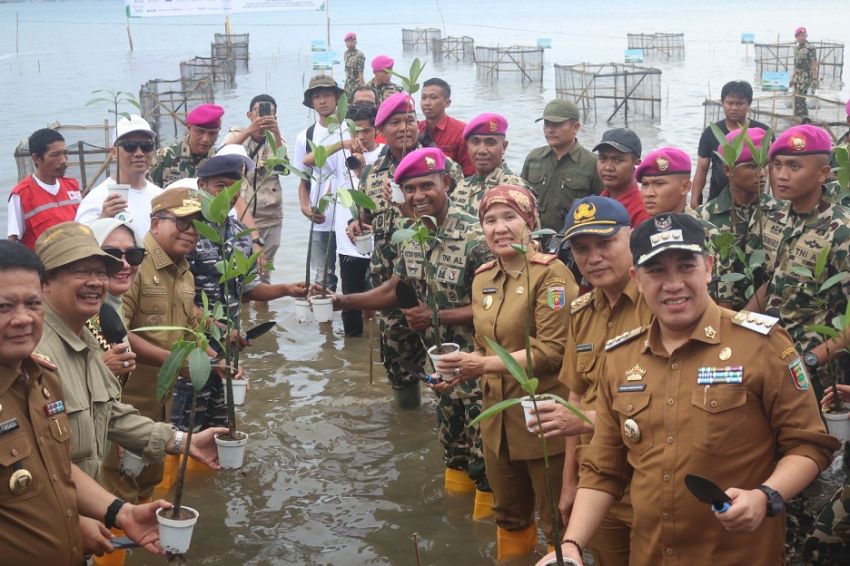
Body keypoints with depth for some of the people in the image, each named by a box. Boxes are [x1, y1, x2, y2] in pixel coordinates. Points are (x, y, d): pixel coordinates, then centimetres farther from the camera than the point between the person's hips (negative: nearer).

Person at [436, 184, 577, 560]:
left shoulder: (551, 274, -15)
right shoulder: (482, 279, 9)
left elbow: (553, 350, -21)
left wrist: (485, 365, -23)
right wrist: (465, 368, -1)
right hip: (498, 417, 7)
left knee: (557, 520, 6)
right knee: (508, 513, 22)